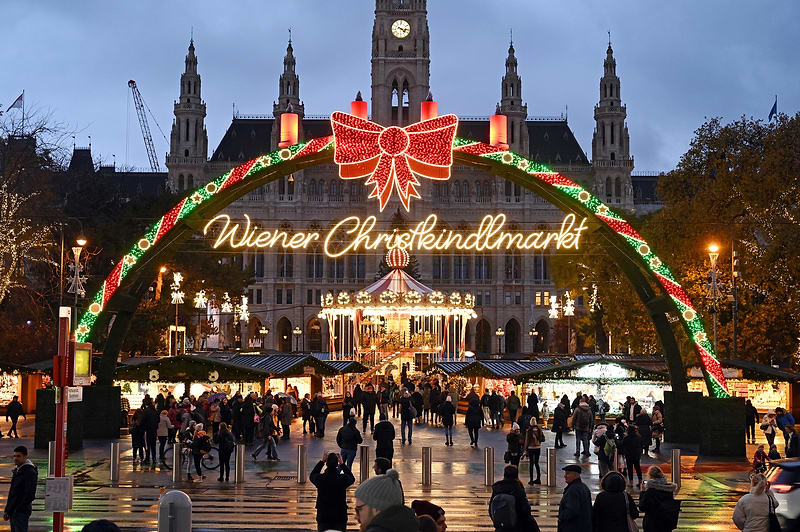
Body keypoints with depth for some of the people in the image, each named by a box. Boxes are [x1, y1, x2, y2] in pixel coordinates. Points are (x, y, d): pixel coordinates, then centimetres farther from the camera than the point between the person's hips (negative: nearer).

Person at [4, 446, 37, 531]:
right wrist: (7, 510, 15)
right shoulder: (16, 471, 17)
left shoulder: (30, 473, -13)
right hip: (12, 512, 9)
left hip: (21, 512, -9)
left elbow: (30, 495, -19)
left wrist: (18, 510, -16)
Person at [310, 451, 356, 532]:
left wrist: (322, 461, 13)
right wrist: (342, 464, 12)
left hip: (323, 516, 0)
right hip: (340, 516, 0)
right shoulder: (343, 479, -14)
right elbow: (352, 479, 11)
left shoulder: (320, 478, -13)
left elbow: (311, 476, 13)